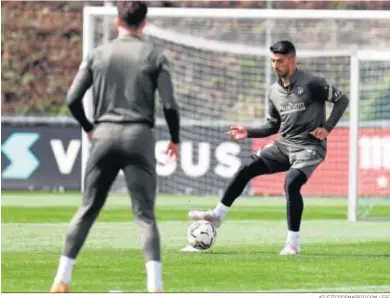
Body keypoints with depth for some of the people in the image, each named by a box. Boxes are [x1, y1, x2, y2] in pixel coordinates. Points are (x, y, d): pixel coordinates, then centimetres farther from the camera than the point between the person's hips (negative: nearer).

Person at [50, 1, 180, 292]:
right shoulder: (155, 56, 1)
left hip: (105, 136, 2)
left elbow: (72, 99, 4)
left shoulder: (98, 54, 7)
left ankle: (62, 279, 7)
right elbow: (170, 105, -4)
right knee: (145, 214, -1)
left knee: (87, 210, 10)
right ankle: (155, 285, -12)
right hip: (139, 137, -2)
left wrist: (88, 127, 22)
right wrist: (175, 139, 12)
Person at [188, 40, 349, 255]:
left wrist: (327, 127, -13)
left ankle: (293, 243, -16)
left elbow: (341, 100, -5)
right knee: (247, 169, -6)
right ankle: (218, 214, 3)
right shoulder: (275, 91, 9)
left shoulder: (310, 83, -11)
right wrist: (248, 133, 5)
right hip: (284, 145, 7)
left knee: (292, 183, -27)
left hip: (309, 148, -7)